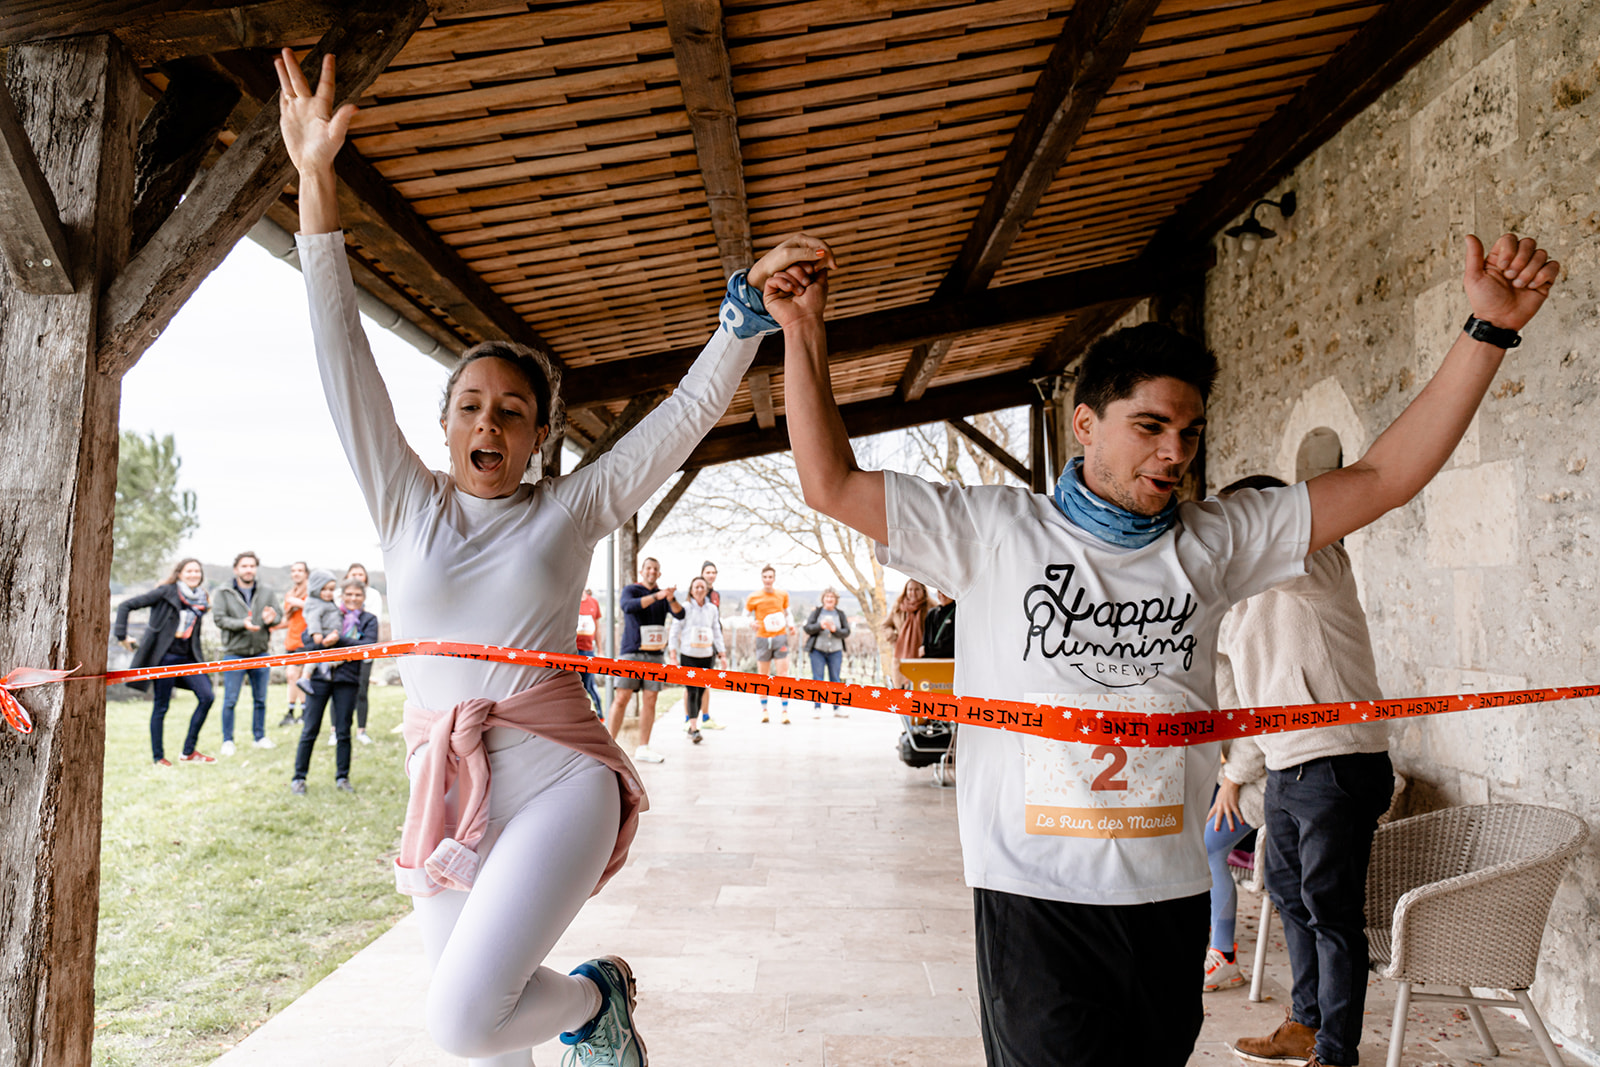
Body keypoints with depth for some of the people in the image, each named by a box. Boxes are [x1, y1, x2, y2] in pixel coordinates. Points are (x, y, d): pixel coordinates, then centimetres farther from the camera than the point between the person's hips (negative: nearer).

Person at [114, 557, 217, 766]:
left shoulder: (200, 600, 11)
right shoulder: (165, 593, -6)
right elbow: (126, 606, -6)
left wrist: (200, 660, 13)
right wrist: (121, 635, -9)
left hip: (187, 658, 5)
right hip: (165, 657, -5)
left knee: (206, 696, -6)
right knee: (161, 706, 3)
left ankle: (189, 751, 4)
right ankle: (158, 756, 16)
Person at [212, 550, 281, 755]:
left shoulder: (265, 593, 9)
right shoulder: (224, 593, -1)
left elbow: (278, 615, 7)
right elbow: (219, 619, -8)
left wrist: (271, 619, -16)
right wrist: (242, 624, -22)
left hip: (260, 654, 3)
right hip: (234, 654, -3)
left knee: (260, 699, 11)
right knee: (230, 700, 1)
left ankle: (260, 737, 22)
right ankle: (227, 741, 12)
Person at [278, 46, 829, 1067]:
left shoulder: (571, 509, 4)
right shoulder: (407, 506, 9)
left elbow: (691, 411, -2)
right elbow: (344, 352, 3)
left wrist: (750, 305, -15)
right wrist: (316, 178, -1)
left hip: (559, 779, -3)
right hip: (445, 796, 4)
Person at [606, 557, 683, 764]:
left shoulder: (663, 595, 14)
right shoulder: (630, 589, 4)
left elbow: (680, 614, -1)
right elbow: (628, 606, -18)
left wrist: (672, 600, -22)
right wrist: (655, 596, -29)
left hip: (655, 654, 4)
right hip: (632, 652, -3)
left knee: (650, 700, 1)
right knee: (622, 698, -7)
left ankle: (643, 748, 7)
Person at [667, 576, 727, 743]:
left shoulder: (712, 609, 10)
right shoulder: (685, 608, 0)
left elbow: (717, 633, 16)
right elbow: (675, 631, 0)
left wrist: (722, 654, 12)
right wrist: (673, 654, -7)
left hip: (707, 655, 4)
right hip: (688, 655, -4)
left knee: (701, 691, 5)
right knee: (692, 691, -11)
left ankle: (692, 724, 17)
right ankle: (694, 729, -14)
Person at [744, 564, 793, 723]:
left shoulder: (783, 595, 7)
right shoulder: (753, 597, 0)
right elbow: (745, 616, 7)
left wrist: (790, 625, 3)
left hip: (780, 637, 1)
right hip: (763, 638, -1)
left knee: (783, 675, -6)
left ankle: (784, 710, -2)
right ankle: (764, 709, 20)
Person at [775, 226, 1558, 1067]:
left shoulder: (1215, 540, 5)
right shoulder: (992, 530, -3)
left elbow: (1384, 477, 6)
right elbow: (830, 483, -3)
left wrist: (1489, 328, 1)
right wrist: (804, 330, -7)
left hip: (1170, 895, 4)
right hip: (1035, 898, -3)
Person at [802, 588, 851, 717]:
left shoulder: (840, 614, 7)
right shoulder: (816, 612, 4)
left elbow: (846, 632, 1)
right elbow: (807, 628, -3)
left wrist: (834, 629, -17)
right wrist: (820, 626, -19)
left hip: (835, 651, 1)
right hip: (817, 650, -1)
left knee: (835, 680, 5)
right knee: (818, 679, -2)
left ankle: (837, 709, 11)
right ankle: (816, 708, 4)